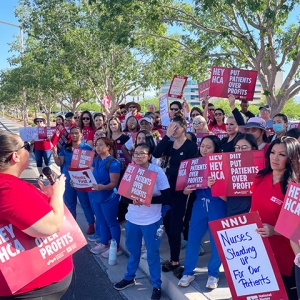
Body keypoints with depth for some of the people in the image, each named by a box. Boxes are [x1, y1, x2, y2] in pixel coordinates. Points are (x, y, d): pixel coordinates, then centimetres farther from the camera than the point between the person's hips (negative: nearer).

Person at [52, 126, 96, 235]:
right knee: (69, 203, 14)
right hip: (67, 180, 4)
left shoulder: (86, 147, -4)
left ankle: (91, 225, 13)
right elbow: (59, 163, 2)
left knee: (86, 203, 3)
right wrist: (55, 153, -12)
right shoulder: (65, 148, 6)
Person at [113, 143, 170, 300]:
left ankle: (157, 285, 26)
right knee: (133, 249, 20)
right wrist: (132, 199, -19)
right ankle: (129, 277, 42)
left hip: (151, 221, -4)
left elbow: (167, 197, -15)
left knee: (152, 253, 8)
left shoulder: (157, 171, -14)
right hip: (132, 219, 4)